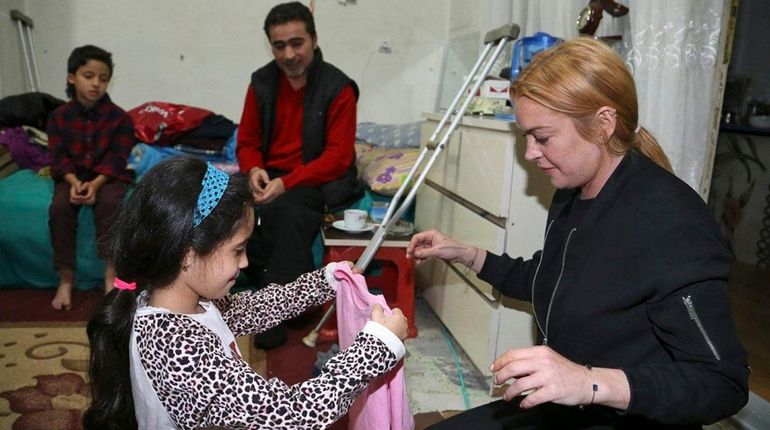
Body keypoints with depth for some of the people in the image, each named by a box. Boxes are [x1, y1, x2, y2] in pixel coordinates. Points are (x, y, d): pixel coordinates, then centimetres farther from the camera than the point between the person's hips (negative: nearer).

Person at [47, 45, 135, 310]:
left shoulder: (119, 117, -4)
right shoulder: (59, 116, 2)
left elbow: (116, 159, -10)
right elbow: (59, 157, -4)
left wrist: (95, 184, -26)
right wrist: (74, 182, -24)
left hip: (108, 176, -2)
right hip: (71, 177, 2)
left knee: (109, 204, -33)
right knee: (59, 208, -27)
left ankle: (111, 275, -25)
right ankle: (66, 279, -16)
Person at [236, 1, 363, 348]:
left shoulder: (338, 88, -7)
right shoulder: (262, 83, 5)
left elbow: (338, 156, -13)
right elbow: (247, 141, 11)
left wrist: (287, 182, -25)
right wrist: (254, 170, -13)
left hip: (320, 181, -4)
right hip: (269, 177, 4)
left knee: (288, 211, -35)